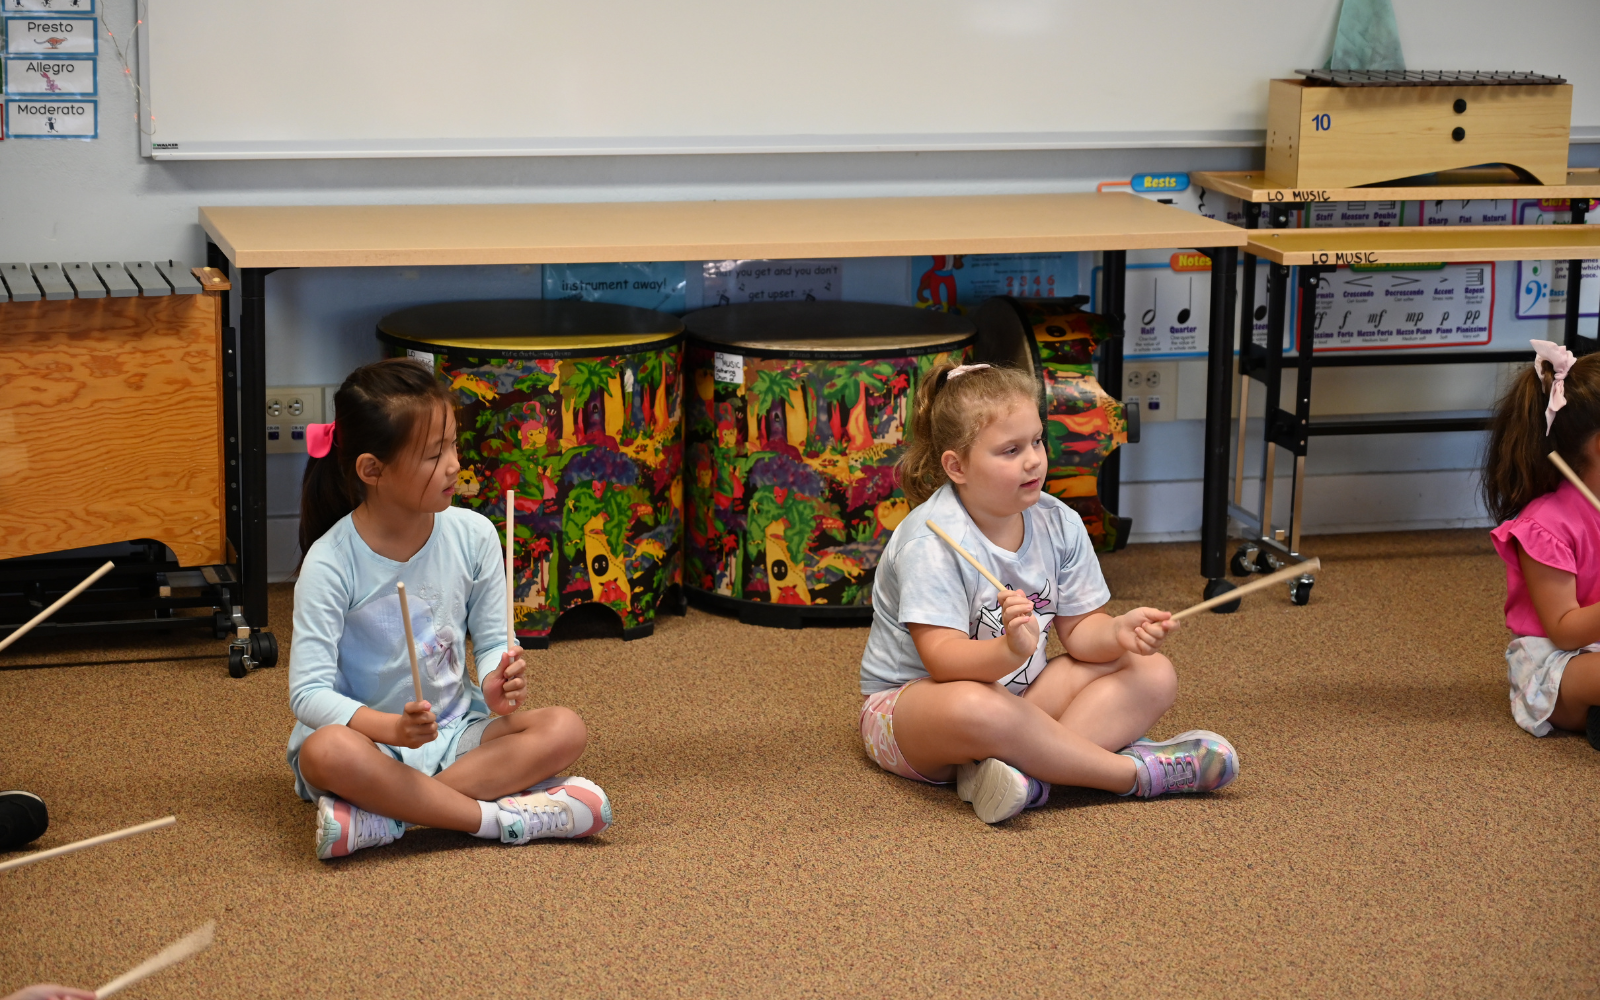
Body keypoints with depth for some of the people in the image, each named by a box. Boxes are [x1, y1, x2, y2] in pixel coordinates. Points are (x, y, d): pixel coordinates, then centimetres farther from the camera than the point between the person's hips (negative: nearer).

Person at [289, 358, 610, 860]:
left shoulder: (473, 535, -4)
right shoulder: (331, 562, -15)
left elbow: (493, 641, 6)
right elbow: (309, 692, -18)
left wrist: (497, 683, -18)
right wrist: (389, 726, -35)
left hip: (455, 731, 5)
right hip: (369, 734, -4)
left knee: (565, 729, -21)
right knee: (328, 751, -38)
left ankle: (385, 816, -28)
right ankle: (499, 816, -30)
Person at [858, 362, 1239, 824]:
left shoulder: (1059, 524, 0)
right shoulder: (932, 539, -21)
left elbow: (1078, 629, 2)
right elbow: (943, 659, -28)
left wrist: (1117, 633, -22)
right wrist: (1012, 650, -48)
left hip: (1018, 691, 7)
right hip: (911, 699, -7)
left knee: (1154, 674, -7)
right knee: (974, 708, -43)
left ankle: (1029, 766, -33)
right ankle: (1134, 772, -26)